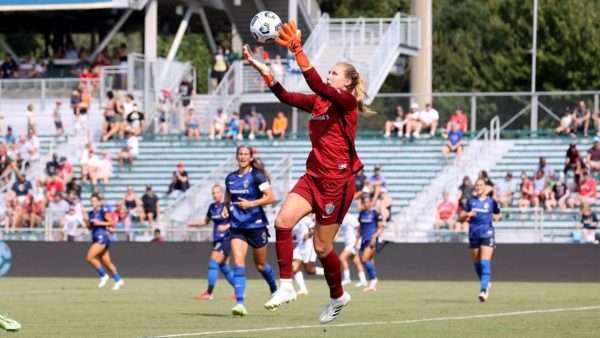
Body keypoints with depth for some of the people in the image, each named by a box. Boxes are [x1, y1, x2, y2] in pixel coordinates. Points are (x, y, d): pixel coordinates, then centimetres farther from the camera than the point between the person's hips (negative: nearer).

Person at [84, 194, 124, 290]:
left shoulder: (104, 211, -7)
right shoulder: (91, 213, 14)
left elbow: (112, 224, -9)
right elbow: (90, 228, 21)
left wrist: (100, 223, -16)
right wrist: (87, 221, 2)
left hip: (103, 238, -8)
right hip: (96, 238, 8)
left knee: (89, 257, -18)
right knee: (106, 263, 11)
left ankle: (103, 275, -6)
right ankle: (118, 280, 22)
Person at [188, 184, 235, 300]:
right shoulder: (212, 206, 10)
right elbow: (206, 221, 22)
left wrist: (226, 226, -26)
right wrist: (194, 223, 6)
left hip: (227, 238, -8)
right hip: (217, 239, 8)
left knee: (213, 261, -14)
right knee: (223, 266, 10)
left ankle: (209, 293, -12)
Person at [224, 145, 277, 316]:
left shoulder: (256, 176, -8)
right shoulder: (230, 178, 7)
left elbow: (271, 197, -13)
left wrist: (251, 203, -21)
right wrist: (226, 208, 3)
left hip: (256, 225, -3)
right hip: (237, 227, 3)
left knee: (261, 264, 11)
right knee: (238, 262, -14)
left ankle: (275, 291, 38)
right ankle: (239, 302, -20)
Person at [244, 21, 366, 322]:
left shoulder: (347, 102, -11)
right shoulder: (318, 102, 11)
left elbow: (317, 85, -26)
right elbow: (286, 97, 2)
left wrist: (297, 51, -34)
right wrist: (262, 69, -8)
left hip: (337, 182, -6)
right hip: (313, 177, 7)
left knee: (322, 247, 3)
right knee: (282, 221, -18)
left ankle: (338, 296, 28)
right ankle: (285, 286, -12)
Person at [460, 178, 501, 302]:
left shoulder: (491, 201, 5)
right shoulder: (471, 200, 10)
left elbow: (497, 214, 21)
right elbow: (462, 215, 13)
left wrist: (495, 217, 1)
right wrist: (468, 214, -7)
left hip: (487, 234, -3)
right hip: (474, 235, 3)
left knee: (485, 263, -14)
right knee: (477, 263, 9)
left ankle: (483, 290, -19)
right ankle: (486, 284, 30)